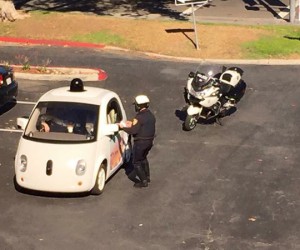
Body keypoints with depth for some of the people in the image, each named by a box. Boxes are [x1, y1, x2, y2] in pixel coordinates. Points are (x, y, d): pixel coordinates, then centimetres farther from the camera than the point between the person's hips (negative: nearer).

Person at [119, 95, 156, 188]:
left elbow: (134, 131, -23)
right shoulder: (151, 115, 6)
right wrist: (132, 124, 15)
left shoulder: (139, 117, -22)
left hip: (140, 142, -9)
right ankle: (147, 176, 38)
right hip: (149, 141, 9)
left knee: (136, 162, 3)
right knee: (143, 158, 29)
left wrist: (123, 127, -9)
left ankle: (144, 181, 1)